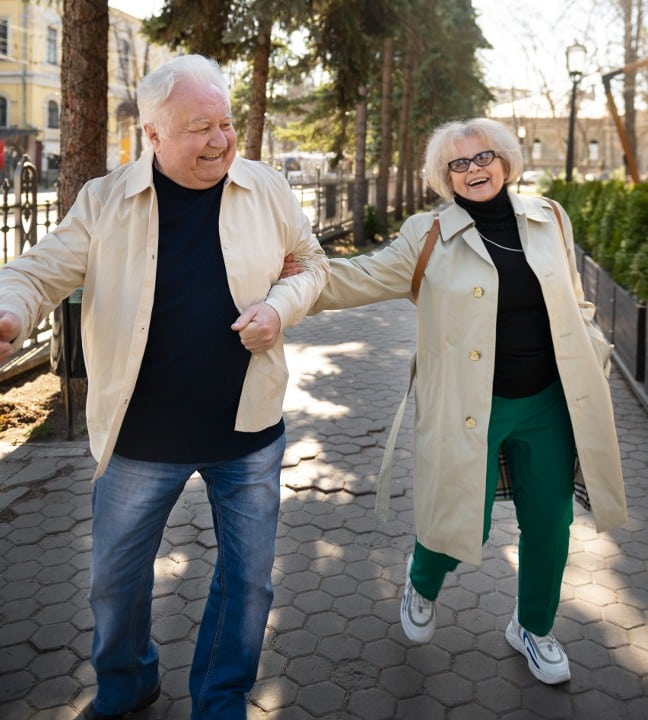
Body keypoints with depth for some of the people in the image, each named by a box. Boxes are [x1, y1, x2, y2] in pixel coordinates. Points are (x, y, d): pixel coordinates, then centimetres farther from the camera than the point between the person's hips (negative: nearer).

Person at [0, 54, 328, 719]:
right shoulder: (104, 201, -6)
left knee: (248, 577, 11)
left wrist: (280, 306, -13)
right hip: (141, 436, 0)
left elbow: (312, 263, 8)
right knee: (115, 577, 16)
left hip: (247, 432, 1)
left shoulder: (267, 189, -3)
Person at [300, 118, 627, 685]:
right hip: (472, 411, -3)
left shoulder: (549, 220, 5)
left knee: (548, 525, 12)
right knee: (464, 526, 1)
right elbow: (364, 278, -6)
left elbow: (574, 302, 14)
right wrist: (304, 275, -20)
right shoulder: (429, 238, -5)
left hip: (548, 404, 4)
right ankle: (422, 583, 40)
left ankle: (534, 627, 40)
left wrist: (593, 358, 11)